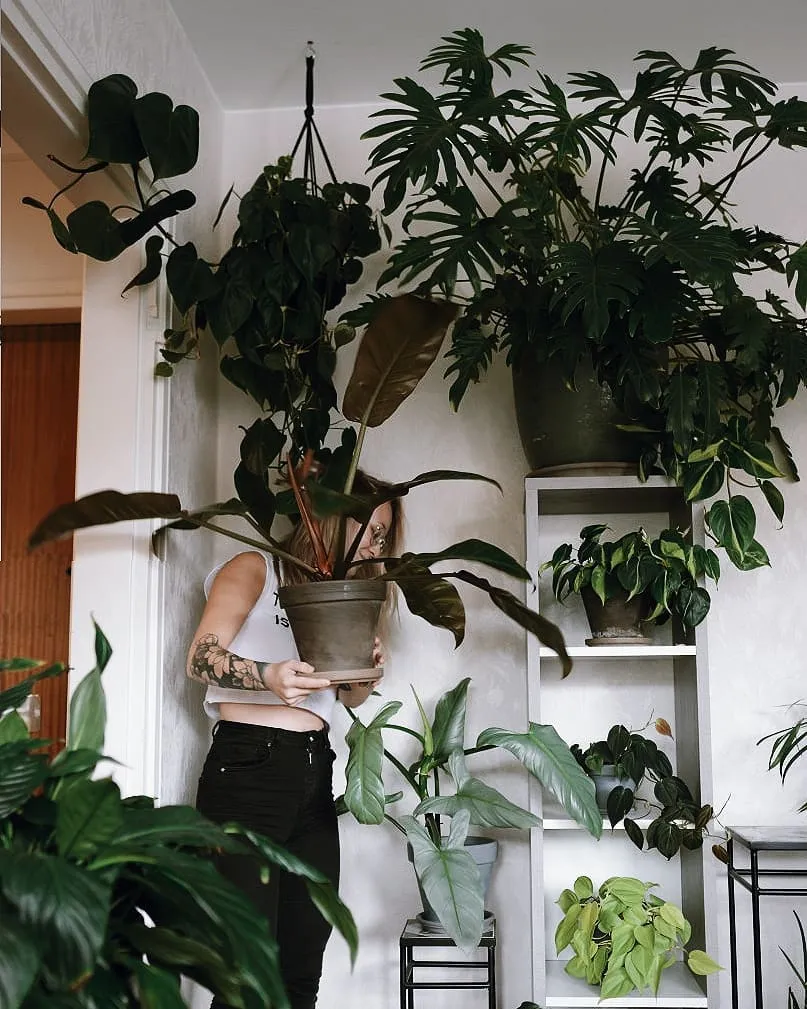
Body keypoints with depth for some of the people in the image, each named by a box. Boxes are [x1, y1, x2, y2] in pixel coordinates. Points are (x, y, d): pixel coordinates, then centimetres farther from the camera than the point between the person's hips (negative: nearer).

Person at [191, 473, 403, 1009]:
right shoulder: (255, 569, 1)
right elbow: (201, 658, -9)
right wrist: (267, 675, -27)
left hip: (314, 772, 7)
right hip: (248, 766, -7)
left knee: (304, 963, 7)